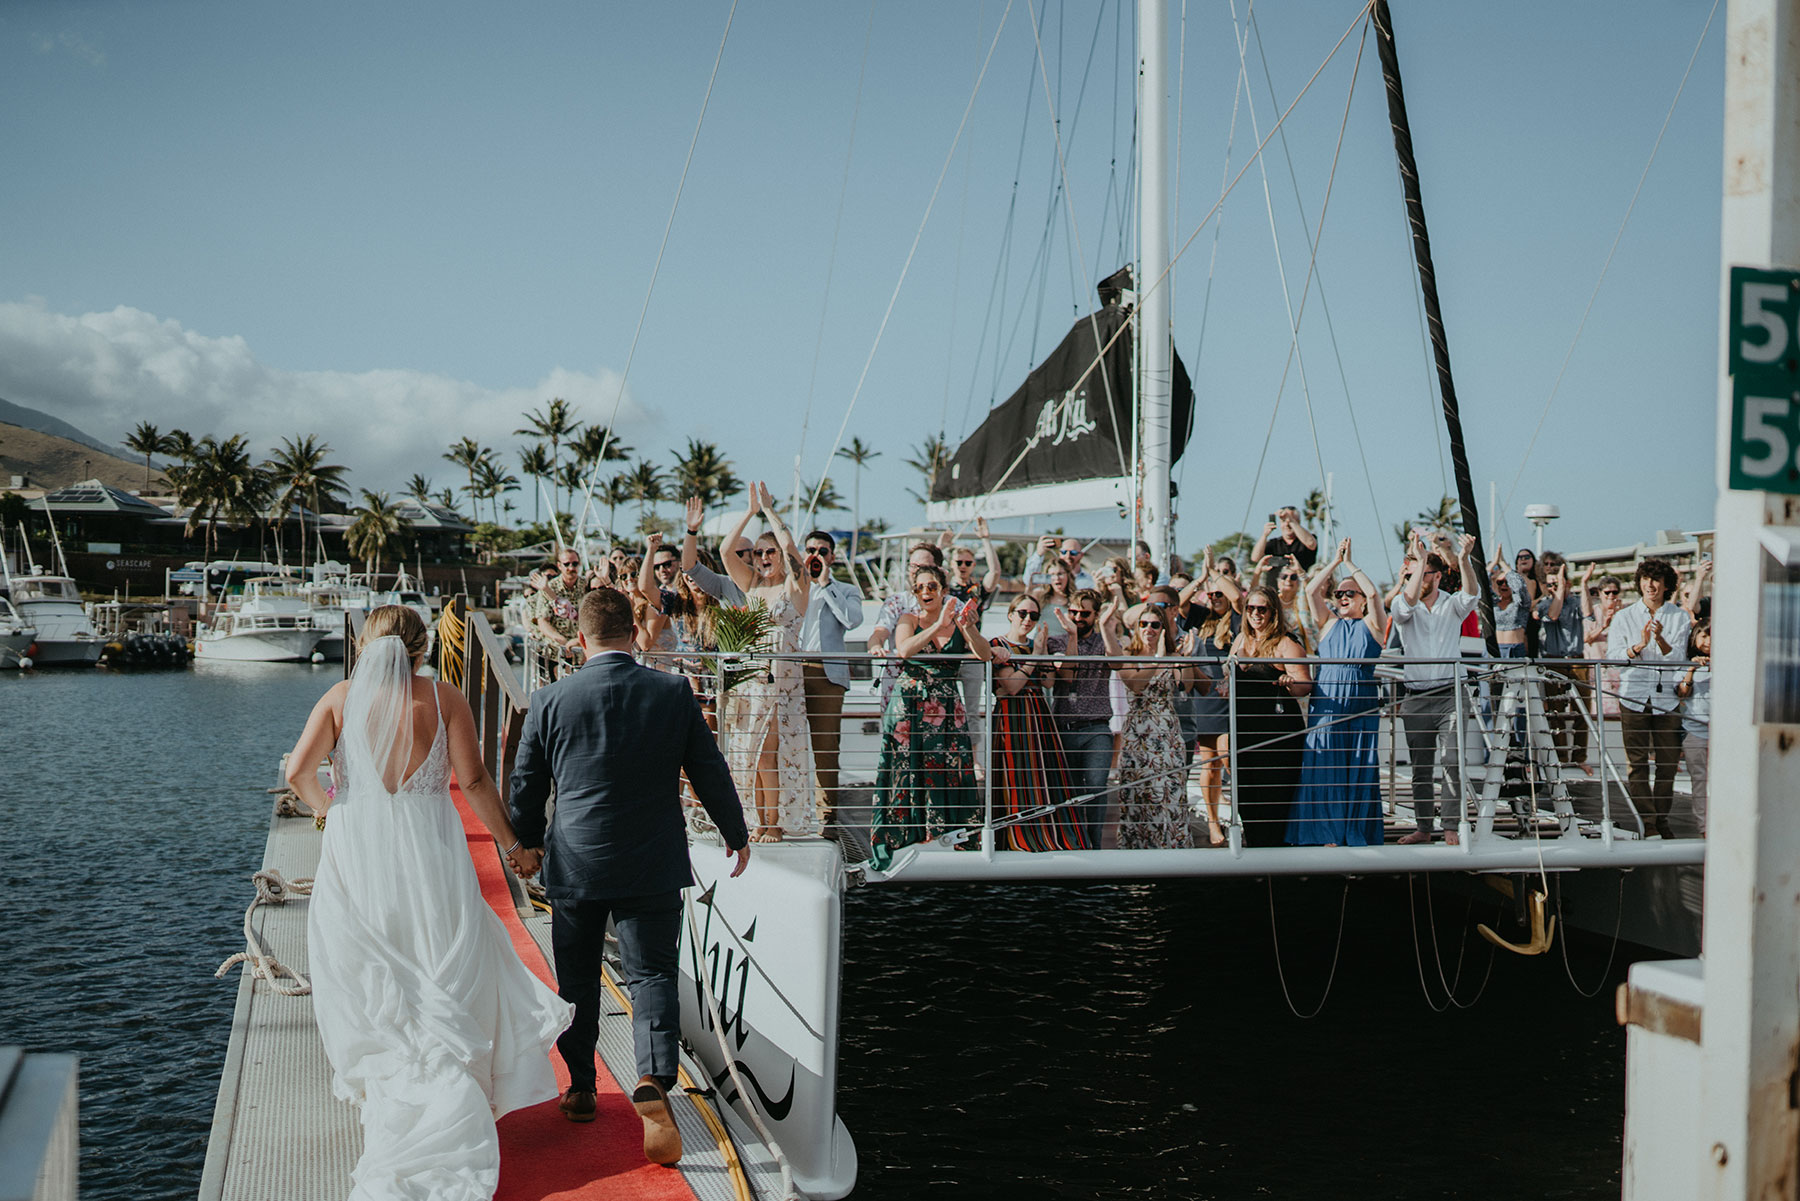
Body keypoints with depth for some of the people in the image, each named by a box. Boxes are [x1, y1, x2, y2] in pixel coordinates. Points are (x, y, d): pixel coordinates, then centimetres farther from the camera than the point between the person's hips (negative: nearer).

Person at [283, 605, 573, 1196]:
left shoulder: (341, 697, 2)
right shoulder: (442, 698, -1)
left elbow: (297, 771, -6)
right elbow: (474, 780, -6)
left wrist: (328, 807, 13)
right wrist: (510, 842, 4)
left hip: (357, 853, 1)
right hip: (428, 853, -1)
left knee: (369, 979, 13)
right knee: (443, 972, 11)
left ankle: (386, 1102, 22)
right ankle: (446, 1099, 14)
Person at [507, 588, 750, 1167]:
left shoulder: (550, 700, -5)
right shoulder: (674, 691, -6)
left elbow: (526, 782, 6)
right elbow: (709, 770, 0)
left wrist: (527, 842, 24)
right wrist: (736, 834, 14)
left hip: (574, 864, 1)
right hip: (654, 865, -1)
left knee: (577, 980, 17)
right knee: (653, 974, 3)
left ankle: (581, 1090, 27)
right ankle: (653, 1082, -18)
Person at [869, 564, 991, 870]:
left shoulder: (958, 621, 9)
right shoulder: (909, 619, 5)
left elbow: (984, 655, -5)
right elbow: (903, 650, -16)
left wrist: (967, 628, -22)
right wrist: (938, 625, -20)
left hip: (946, 708, 1)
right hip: (908, 704, -1)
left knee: (948, 772, -6)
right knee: (904, 770, -4)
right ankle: (887, 845, 0)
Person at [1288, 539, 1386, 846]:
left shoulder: (1372, 624, 8)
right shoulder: (1329, 623, 14)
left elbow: (1373, 593, -8)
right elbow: (1311, 591, 4)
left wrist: (1349, 562, 0)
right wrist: (1336, 561, 5)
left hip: (1362, 705, -2)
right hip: (1326, 703, 2)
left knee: (1360, 768, 0)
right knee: (1325, 767, -1)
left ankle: (1359, 833, 7)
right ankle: (1329, 833, 5)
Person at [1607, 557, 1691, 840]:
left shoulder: (1680, 618, 7)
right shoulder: (1624, 617, 6)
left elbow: (1678, 658, -1)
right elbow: (1613, 656, -2)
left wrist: (1660, 640, -19)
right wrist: (1639, 646, -19)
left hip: (1667, 697, 1)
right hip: (1634, 697, -1)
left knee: (1667, 763, 3)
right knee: (1637, 764, -2)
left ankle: (1661, 819, 16)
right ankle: (1645, 820, 4)